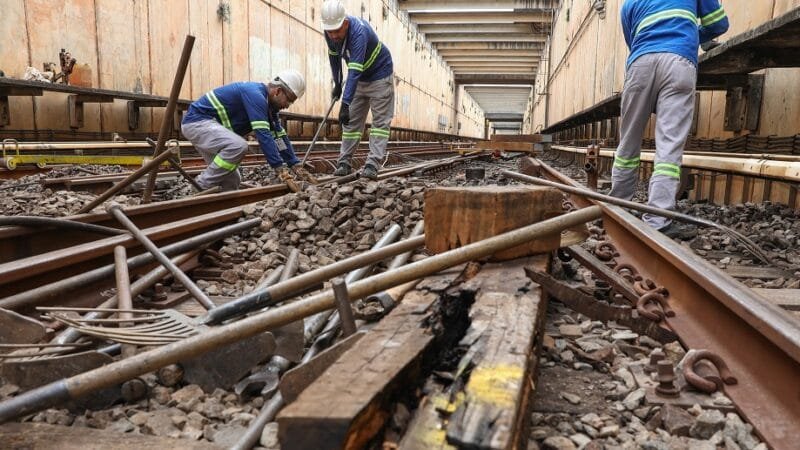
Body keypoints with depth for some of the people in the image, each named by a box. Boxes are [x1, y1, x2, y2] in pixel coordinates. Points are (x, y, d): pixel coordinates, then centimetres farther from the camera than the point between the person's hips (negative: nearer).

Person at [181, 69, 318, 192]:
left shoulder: (268, 103, 7)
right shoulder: (255, 95, -24)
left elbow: (279, 136, 7)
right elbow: (263, 135, -32)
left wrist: (297, 167, 0)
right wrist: (282, 171, -35)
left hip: (207, 123, 10)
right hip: (196, 121, -10)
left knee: (232, 179, 5)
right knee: (239, 146, -31)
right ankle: (202, 188, -17)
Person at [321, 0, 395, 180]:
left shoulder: (359, 32, -36)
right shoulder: (330, 32, -15)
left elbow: (355, 71, -44)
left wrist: (345, 103, -49)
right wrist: (337, 84, 10)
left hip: (380, 76, -7)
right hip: (359, 79, 7)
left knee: (380, 122, -9)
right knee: (351, 121, 5)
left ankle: (372, 165, -10)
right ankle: (344, 163, 9)